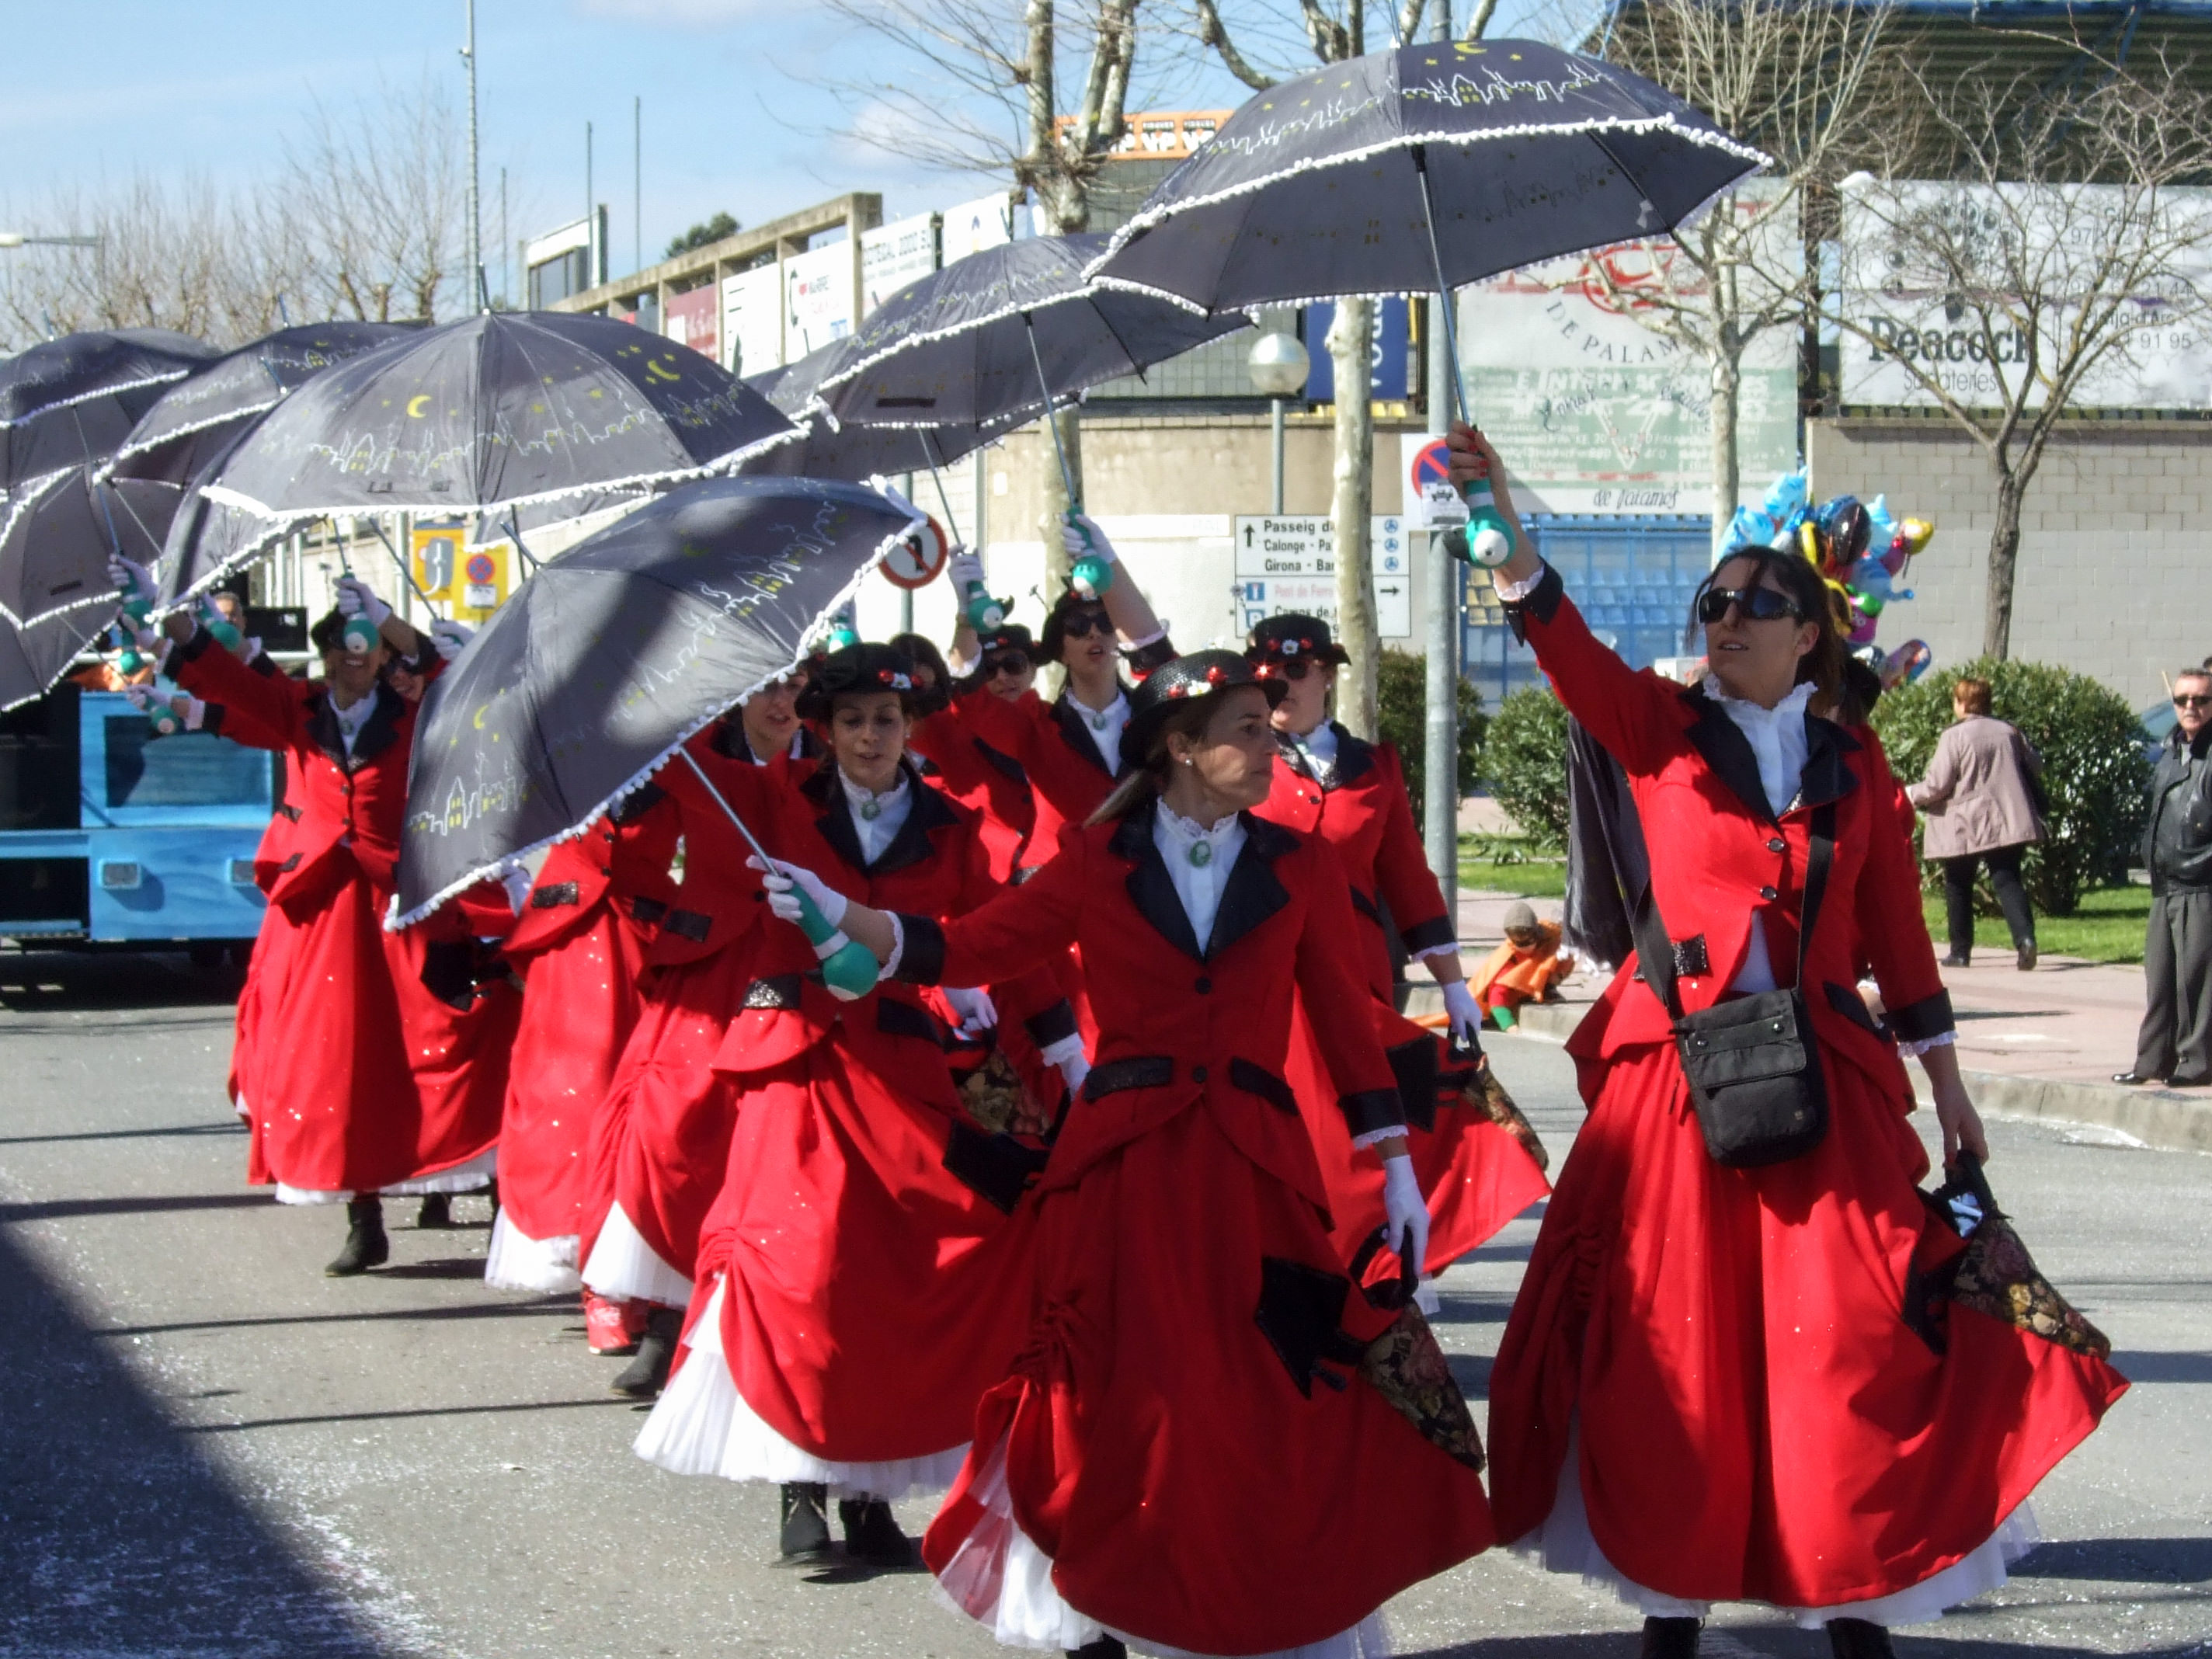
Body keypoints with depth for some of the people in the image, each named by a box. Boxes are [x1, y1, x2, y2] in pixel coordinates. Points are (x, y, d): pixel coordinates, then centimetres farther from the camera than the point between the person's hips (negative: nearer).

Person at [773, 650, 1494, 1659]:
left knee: (1279, 1408, -7)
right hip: (1121, 1165, 0)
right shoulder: (1097, 861, 5)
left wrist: (1395, 1168, 4)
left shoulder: (1298, 867, 8)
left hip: (1255, 1170, 0)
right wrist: (846, 916, -13)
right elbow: (973, 950, 0)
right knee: (1118, 1406, 3)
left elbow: (1345, 1019, 9)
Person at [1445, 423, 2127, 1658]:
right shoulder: (1665, 729, 3)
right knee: (1672, 1349, 2)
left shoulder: (1853, 765, 8)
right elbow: (1569, 649, -15)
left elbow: (1898, 932, 11)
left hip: (1822, 1086, 1)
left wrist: (1950, 1090, 11)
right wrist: (1502, 524, -32)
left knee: (1851, 1346, -3)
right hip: (1676, 1079, -1)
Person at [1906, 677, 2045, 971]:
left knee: (1958, 889, 11)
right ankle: (2024, 937, -22)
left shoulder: (1954, 736, -11)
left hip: (1965, 828, -4)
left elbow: (1937, 785, -12)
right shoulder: (2008, 732, 5)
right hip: (2007, 822, 4)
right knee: (2007, 881, 2)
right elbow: (2035, 767, 18)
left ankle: (1960, 951, 15)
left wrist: (1910, 794, 7)